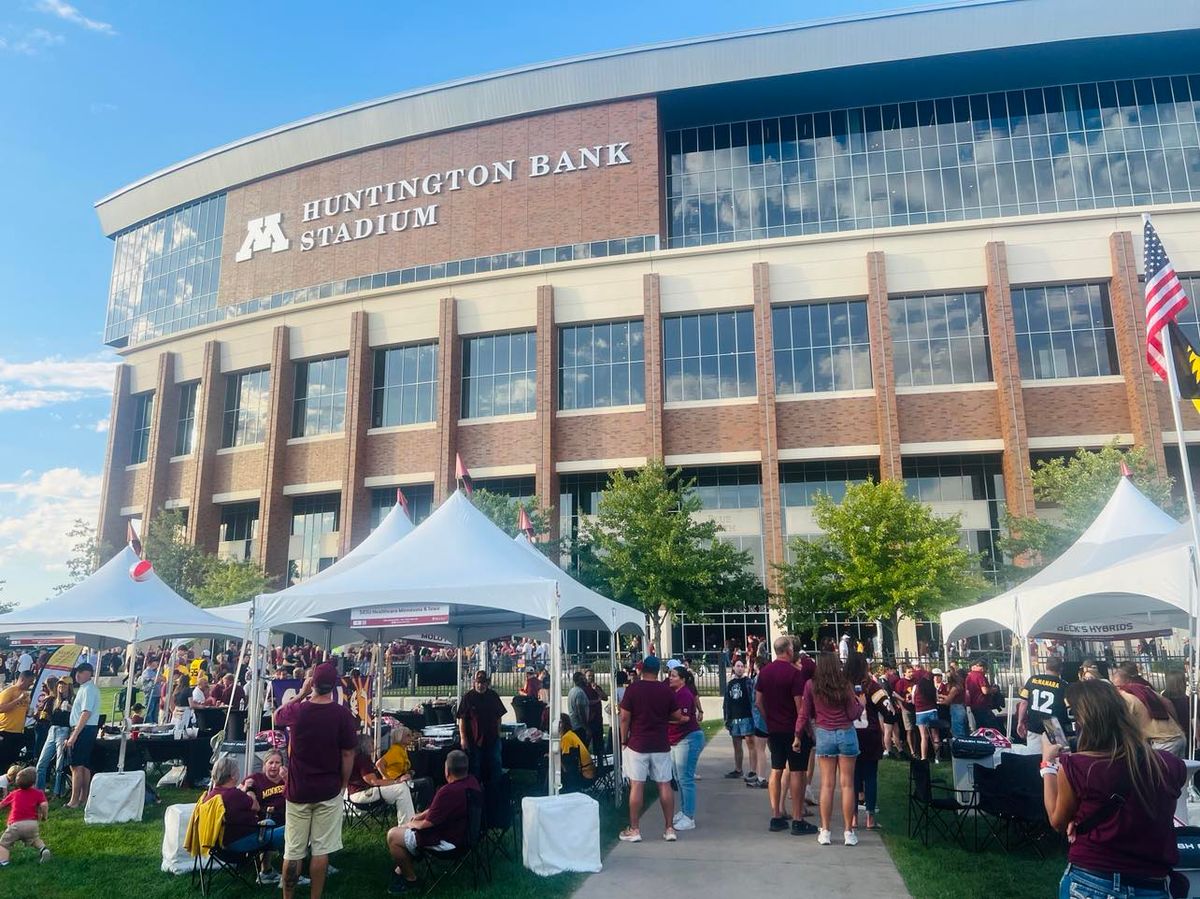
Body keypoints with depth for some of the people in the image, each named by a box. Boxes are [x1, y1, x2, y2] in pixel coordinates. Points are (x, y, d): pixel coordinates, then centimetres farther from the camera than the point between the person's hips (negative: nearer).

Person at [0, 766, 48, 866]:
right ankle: (43, 849, 5)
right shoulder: (38, 793, 5)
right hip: (32, 823, 1)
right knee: (35, 839, 28)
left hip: (15, 825, -1)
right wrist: (44, 816, 9)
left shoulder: (13, 794, 13)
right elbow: (44, 805, -9)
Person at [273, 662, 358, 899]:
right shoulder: (343, 714, -13)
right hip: (329, 791, -1)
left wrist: (301, 694, 11)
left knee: (293, 851, 11)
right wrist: (343, 785, 6)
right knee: (321, 849, 8)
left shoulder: (296, 710, -10)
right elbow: (348, 755, -7)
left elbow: (276, 716, 15)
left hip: (298, 790, 1)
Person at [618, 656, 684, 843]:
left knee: (636, 786, 2)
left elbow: (625, 717, -8)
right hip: (661, 745, 2)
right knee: (665, 785, 8)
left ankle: (634, 829, 7)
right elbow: (678, 717, 5)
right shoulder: (667, 690, -1)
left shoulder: (633, 688, -7)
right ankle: (669, 828, 12)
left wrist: (624, 739, 4)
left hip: (637, 744, -2)